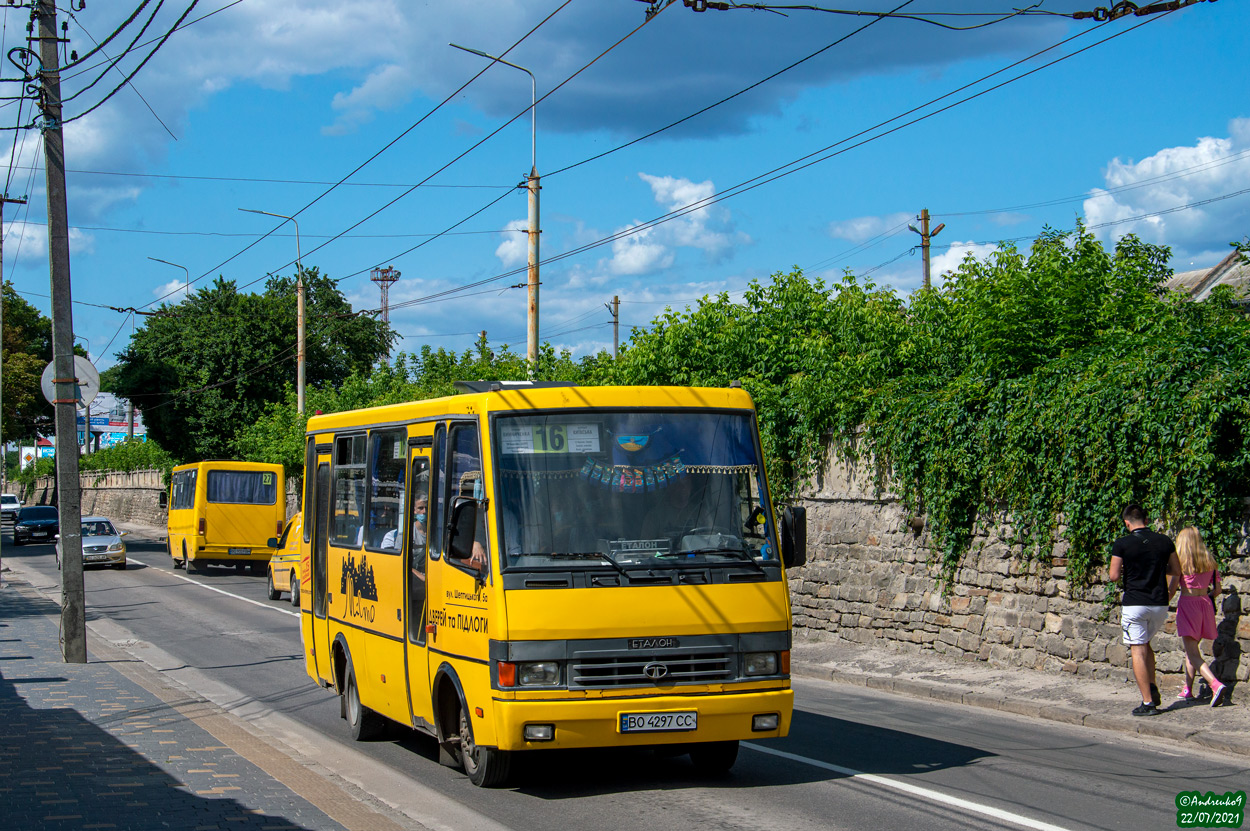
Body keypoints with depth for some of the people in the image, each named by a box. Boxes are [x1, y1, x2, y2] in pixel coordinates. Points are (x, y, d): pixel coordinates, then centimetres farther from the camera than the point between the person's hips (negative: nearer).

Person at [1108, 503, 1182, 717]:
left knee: (1138, 651, 0)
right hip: (1160, 603, 4)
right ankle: (1152, 688, 11)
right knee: (1145, 644, 24)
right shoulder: (1164, 541, 3)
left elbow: (1114, 576, -6)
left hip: (1134, 603, -4)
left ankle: (1148, 702, -5)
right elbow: (1176, 570, 11)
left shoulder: (1122, 544, -8)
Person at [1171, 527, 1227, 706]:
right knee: (1191, 649, 19)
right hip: (1205, 604, 6)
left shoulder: (1181, 560, -6)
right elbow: (1217, 590, 10)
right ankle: (1187, 689, 22)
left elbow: (1172, 588, -7)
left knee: (1192, 653, -10)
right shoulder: (1209, 561, 9)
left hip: (1187, 604, -6)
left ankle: (1216, 685, -29)